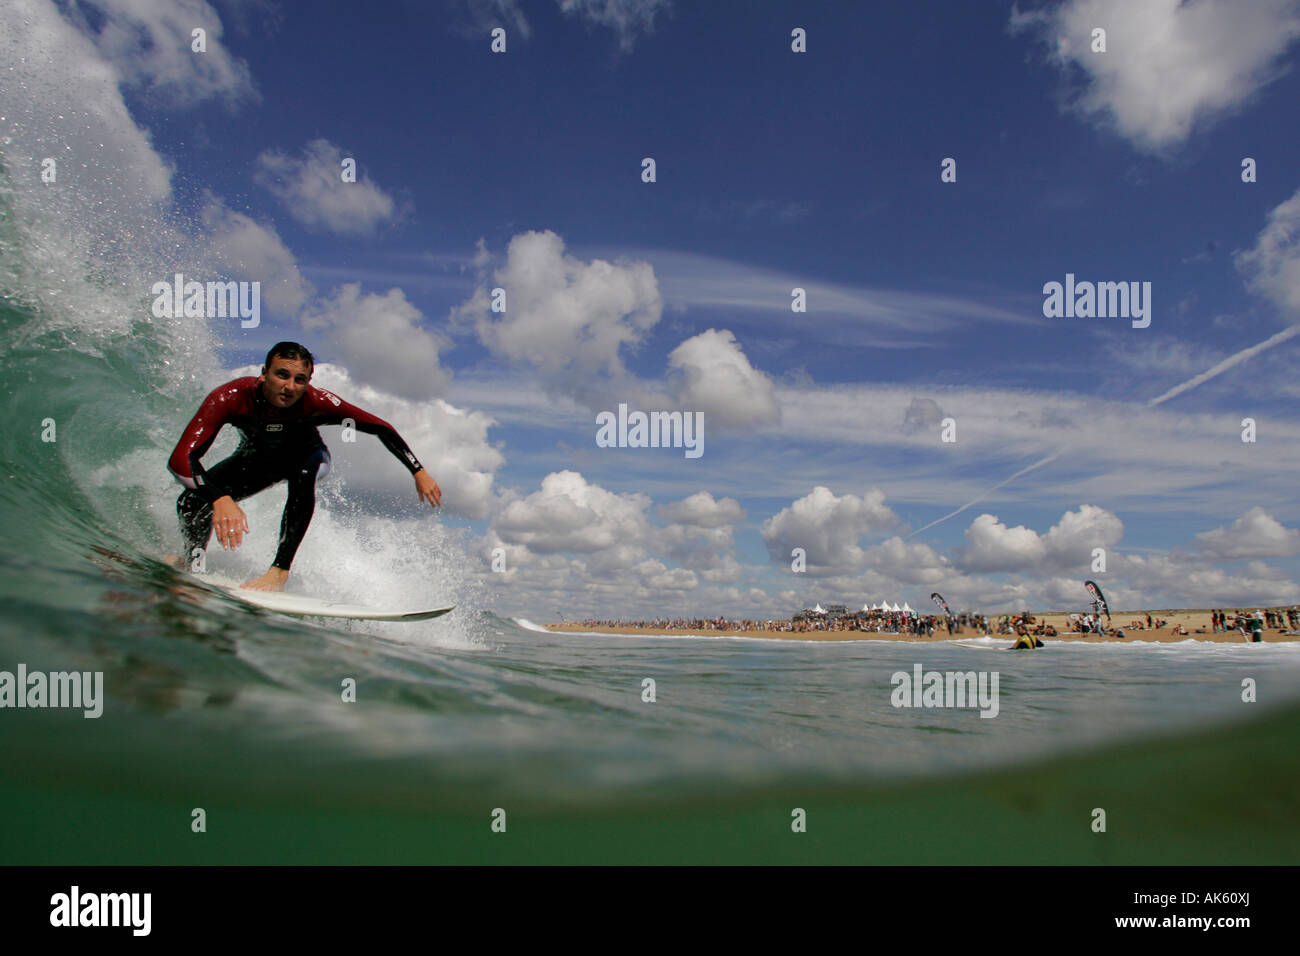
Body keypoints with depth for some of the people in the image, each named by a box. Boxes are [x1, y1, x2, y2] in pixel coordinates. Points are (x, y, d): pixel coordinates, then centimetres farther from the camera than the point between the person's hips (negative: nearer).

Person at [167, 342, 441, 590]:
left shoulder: (317, 403, -38)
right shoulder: (231, 397, -38)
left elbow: (381, 428, -26)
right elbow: (180, 459, -46)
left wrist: (419, 473, -26)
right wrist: (219, 499, -63)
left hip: (305, 455, -1)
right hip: (256, 458, 2)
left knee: (303, 475, -37)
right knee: (191, 501, -16)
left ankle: (280, 571, -28)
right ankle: (192, 561, 16)